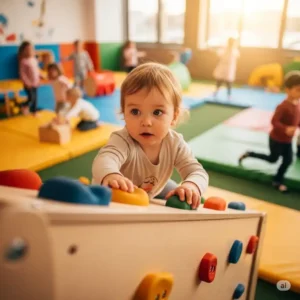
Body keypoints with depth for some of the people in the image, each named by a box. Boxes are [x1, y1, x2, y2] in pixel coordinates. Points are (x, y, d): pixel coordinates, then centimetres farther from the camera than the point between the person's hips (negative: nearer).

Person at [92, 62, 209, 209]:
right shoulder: (122, 141, -41)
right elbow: (104, 160, -61)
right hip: (113, 196, -3)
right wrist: (110, 175, -88)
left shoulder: (175, 144, -27)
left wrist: (191, 185, -58)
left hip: (153, 190, 4)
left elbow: (198, 172, -32)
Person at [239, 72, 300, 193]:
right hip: (276, 139, -7)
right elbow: (274, 121, -31)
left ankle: (278, 181, 28)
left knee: (288, 160, 9)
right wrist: (286, 129, -43)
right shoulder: (283, 106, -28)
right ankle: (248, 154, 29)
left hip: (287, 140, 7)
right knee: (272, 159, 11)